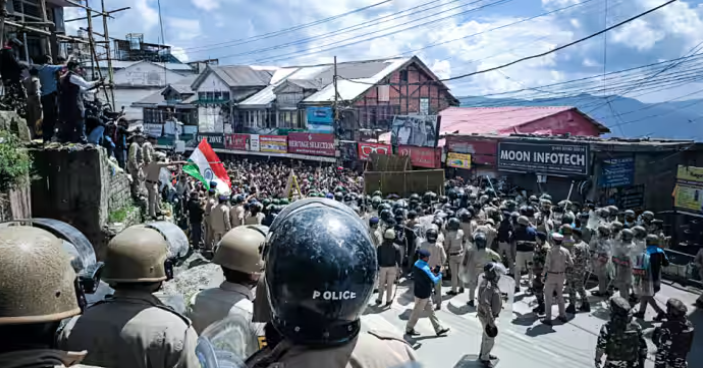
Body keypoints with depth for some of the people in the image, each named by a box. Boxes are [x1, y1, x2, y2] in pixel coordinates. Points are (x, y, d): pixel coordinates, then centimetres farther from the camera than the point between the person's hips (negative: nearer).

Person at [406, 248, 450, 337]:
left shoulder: (416, 264, -2)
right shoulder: (425, 269, -29)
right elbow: (434, 281, -23)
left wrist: (431, 272, 1)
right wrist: (440, 275, -4)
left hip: (419, 291, 9)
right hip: (423, 294, -9)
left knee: (430, 310, 17)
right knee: (417, 312, 10)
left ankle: (438, 329, 28)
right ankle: (409, 329, 27)